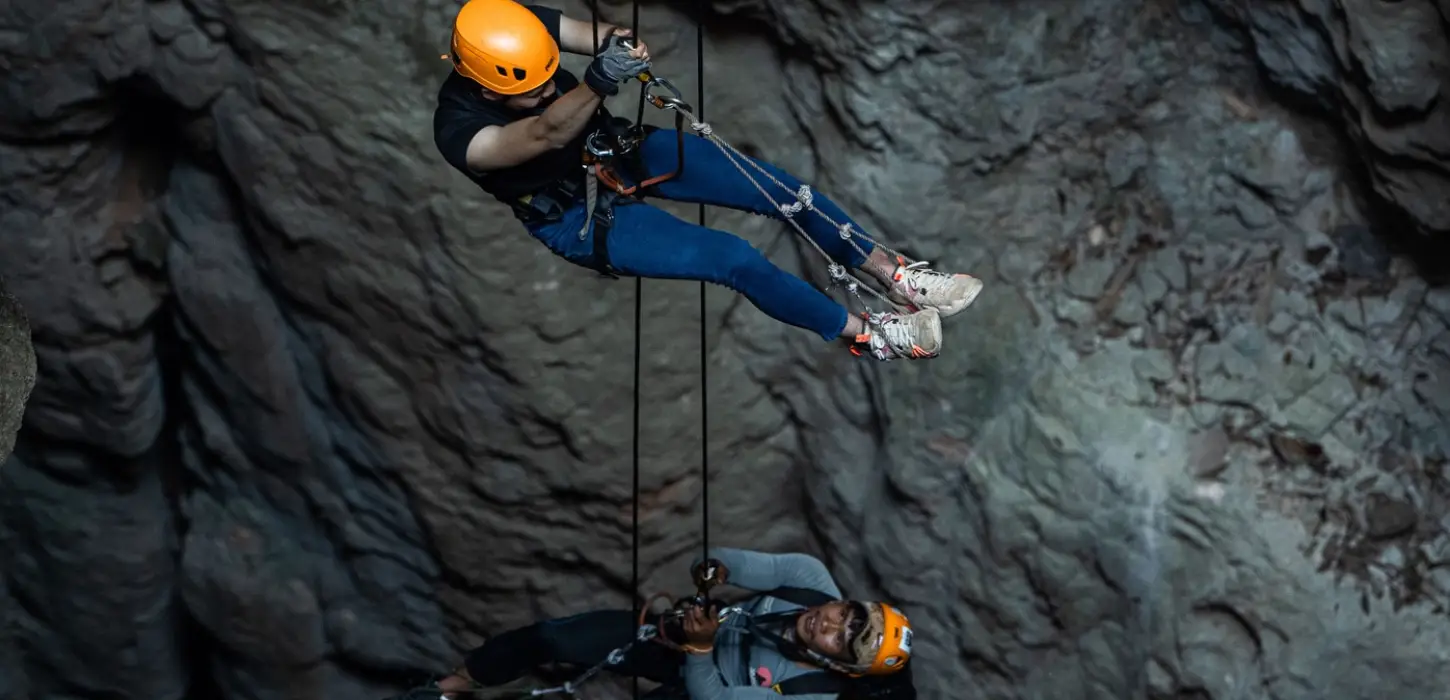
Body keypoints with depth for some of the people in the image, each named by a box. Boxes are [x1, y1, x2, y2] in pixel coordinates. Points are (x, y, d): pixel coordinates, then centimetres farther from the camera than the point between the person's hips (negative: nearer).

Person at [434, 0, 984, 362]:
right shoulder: (461, 133, -33)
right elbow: (548, 134, -48)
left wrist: (620, 45, -56)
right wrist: (598, 83, -68)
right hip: (578, 218, -5)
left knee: (774, 186, -7)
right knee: (734, 259, -17)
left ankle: (895, 276, 5)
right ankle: (869, 334, -3)